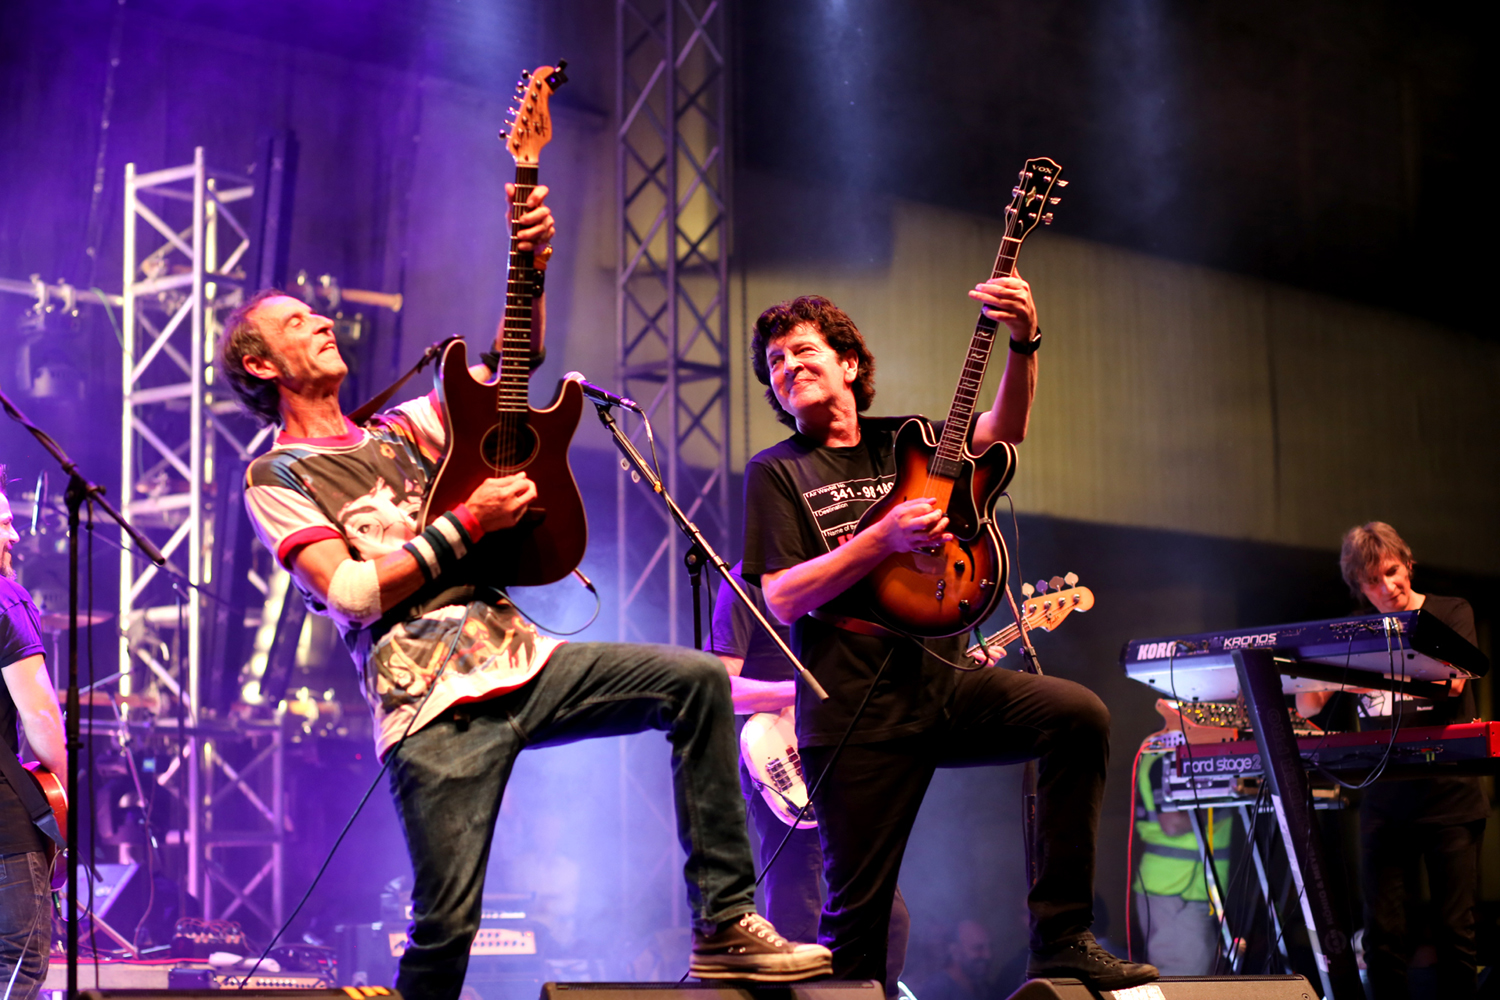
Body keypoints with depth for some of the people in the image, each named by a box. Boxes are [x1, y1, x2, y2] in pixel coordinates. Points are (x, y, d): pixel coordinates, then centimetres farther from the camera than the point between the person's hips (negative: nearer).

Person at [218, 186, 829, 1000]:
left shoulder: (400, 428, 23)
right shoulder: (276, 478, 3)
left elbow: (512, 360, 21)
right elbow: (350, 591, -10)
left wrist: (531, 265, 4)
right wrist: (469, 520, -9)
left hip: (516, 657, 6)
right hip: (434, 704, -6)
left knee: (698, 680, -10)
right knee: (446, 926, -14)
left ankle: (724, 925, -7)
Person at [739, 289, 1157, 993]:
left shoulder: (898, 443, 16)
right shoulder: (776, 472, 5)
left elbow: (1001, 429, -2)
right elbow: (782, 599, -8)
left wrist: (1023, 345, -20)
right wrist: (884, 539, -18)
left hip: (941, 682, 4)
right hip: (854, 710, -3)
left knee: (1078, 715, -18)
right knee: (857, 908, -8)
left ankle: (1060, 940, -14)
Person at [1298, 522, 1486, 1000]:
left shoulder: (1452, 613, 4)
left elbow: (1453, 682, -14)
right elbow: (1309, 704, 5)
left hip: (1448, 794, -2)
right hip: (1384, 797, 3)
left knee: (1454, 931, -3)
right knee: (1384, 933, -1)